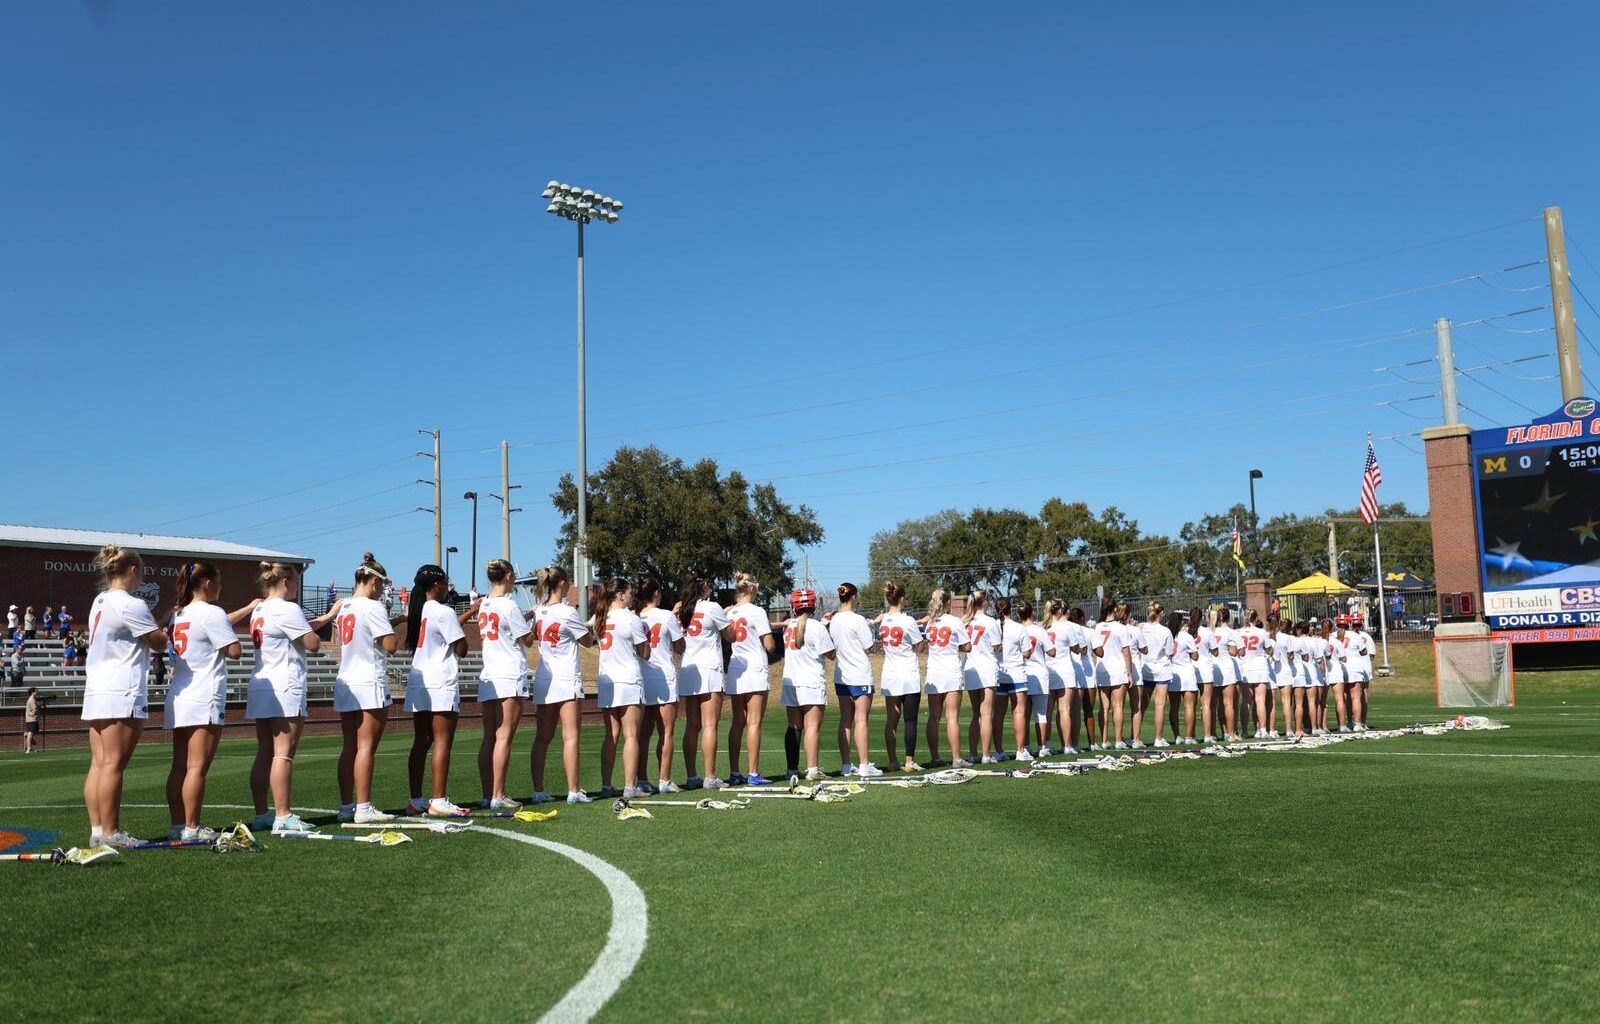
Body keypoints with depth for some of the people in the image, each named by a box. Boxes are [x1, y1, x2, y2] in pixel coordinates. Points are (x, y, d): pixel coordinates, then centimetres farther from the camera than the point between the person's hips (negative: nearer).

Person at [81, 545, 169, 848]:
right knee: (113, 765, -6)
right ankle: (109, 832, -4)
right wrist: (168, 627, 14)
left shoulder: (100, 602, 15)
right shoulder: (131, 606, -13)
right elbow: (159, 643, -5)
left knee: (98, 763, 7)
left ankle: (97, 829, 9)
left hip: (96, 692, 9)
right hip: (122, 695, -9)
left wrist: (159, 626, 11)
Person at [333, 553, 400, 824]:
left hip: (344, 682, 8)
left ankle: (346, 806, 14)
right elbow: (391, 645, -17)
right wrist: (393, 626, 2)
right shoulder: (373, 608, -12)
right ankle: (363, 808, -3)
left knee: (349, 747, 10)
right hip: (369, 683, -8)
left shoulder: (343, 607, 12)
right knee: (366, 747, -5)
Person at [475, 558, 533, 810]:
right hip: (510, 676, -7)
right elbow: (528, 640, -5)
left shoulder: (484, 605, 10)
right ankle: (498, 796, -4)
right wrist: (531, 620, 11)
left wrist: (524, 616, 17)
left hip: (487, 677, 7)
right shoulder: (509, 605, -10)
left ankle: (487, 796, 9)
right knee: (504, 737, -5)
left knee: (489, 738, 7)